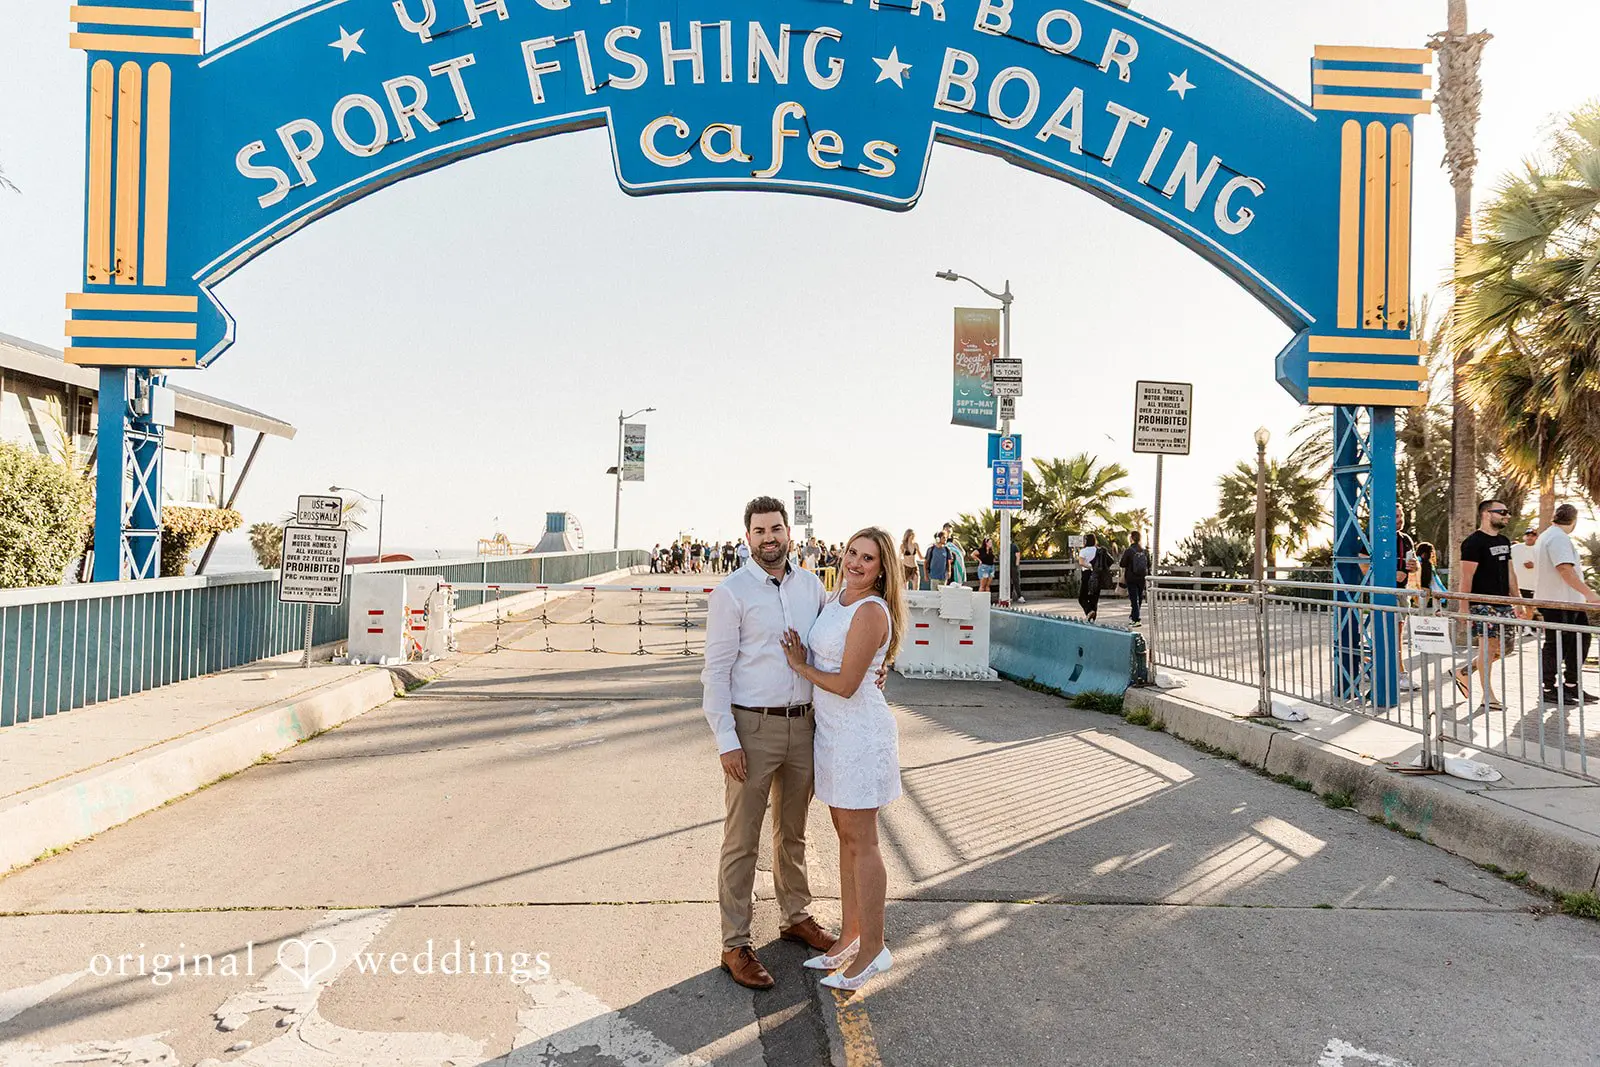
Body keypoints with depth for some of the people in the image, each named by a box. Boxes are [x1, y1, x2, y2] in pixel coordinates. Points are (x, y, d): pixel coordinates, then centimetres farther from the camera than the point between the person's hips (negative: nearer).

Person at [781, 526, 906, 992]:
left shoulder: (871, 612, -18)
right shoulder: (837, 599, 10)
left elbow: (846, 684, -20)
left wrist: (801, 667, -6)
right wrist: (802, 659, -1)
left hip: (860, 731, -9)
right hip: (832, 728, 9)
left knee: (861, 841, 0)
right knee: (845, 835, 15)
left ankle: (872, 949, 12)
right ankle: (849, 935, 27)